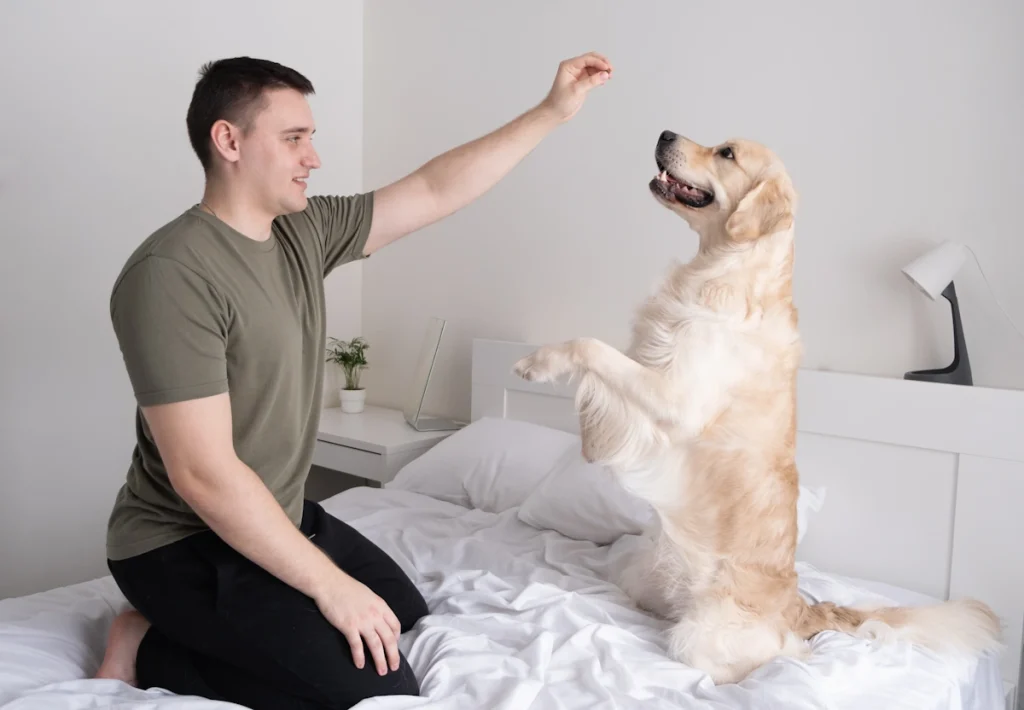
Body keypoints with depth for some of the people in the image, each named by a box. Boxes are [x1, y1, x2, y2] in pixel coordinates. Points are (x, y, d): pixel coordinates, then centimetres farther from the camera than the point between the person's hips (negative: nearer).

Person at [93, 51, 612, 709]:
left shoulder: (306, 231, 0)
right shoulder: (171, 274, -25)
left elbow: (435, 191, 4)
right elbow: (203, 473, -28)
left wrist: (553, 112, 3)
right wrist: (330, 584, -24)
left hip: (275, 515, 9)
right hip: (185, 545, -9)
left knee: (406, 611, 20)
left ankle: (205, 625, 19)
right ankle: (152, 650, 0)